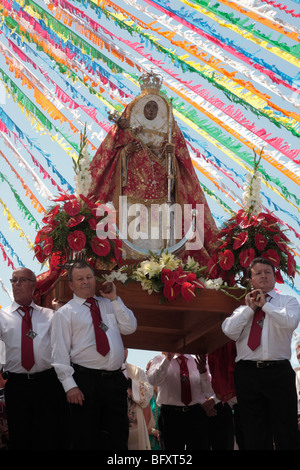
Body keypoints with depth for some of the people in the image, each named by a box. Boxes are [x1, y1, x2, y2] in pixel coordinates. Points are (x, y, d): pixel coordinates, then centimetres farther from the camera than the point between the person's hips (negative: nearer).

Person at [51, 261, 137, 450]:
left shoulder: (110, 305, 15)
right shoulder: (65, 313, 1)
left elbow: (130, 328, 4)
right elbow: (60, 352, -5)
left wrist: (114, 299, 0)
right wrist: (69, 385, -14)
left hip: (116, 379, 4)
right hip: (86, 381, -4)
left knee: (118, 438, 10)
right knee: (86, 440, 3)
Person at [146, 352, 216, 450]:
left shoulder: (198, 361, 11)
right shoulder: (160, 360, 6)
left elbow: (209, 390, 3)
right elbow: (153, 381, -14)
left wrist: (203, 372, -15)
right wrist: (167, 358, -22)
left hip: (197, 415, 2)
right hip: (170, 415, -2)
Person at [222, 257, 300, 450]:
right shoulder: (242, 308, 16)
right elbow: (229, 331, -1)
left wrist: (265, 305, -2)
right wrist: (250, 308, -1)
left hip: (278, 371, -2)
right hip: (247, 372, 2)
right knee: (254, 435, 7)